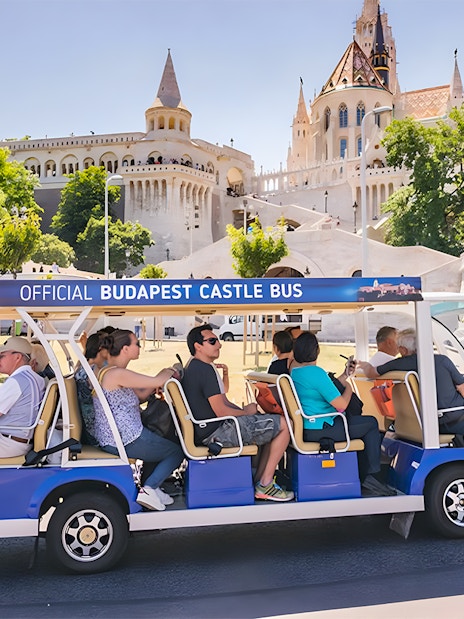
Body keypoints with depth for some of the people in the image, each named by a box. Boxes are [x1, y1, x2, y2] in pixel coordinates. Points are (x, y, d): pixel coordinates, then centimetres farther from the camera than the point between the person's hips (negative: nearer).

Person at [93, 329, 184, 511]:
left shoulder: (112, 372, 12)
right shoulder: (117, 373, -20)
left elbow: (140, 396, 15)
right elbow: (158, 381, -20)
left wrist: (155, 386, -1)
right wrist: (169, 371, 0)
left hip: (109, 439, 10)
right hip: (127, 440, -10)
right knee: (177, 452, 8)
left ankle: (152, 487, 20)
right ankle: (149, 489, -4)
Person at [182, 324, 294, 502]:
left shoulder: (191, 367, 15)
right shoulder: (205, 369, -20)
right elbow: (221, 411, -22)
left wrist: (244, 410, 4)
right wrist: (246, 412, -5)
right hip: (217, 433, -11)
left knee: (271, 426, 20)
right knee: (284, 424, -6)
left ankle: (259, 482, 17)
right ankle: (264, 485, 2)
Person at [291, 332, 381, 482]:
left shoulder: (294, 372, 8)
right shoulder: (316, 372, -21)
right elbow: (341, 404, -19)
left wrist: (345, 376, 23)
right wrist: (349, 387, 0)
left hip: (305, 427, 10)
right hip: (320, 430, -10)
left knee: (356, 419, 27)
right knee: (371, 423, 5)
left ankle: (362, 473, 30)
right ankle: (371, 474, 13)